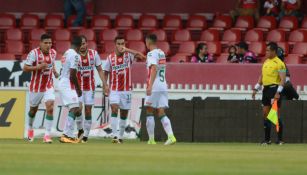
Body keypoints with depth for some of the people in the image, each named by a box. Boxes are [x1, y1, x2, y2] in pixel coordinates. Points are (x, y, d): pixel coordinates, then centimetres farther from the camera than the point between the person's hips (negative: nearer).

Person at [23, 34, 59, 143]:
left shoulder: (53, 53, 0)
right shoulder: (34, 53, -17)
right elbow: (25, 68, -17)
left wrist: (54, 71, 2)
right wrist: (38, 67, -30)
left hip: (49, 86, 3)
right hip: (36, 87, -3)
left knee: (50, 108, -17)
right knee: (33, 109, 16)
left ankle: (47, 134, -16)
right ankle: (30, 128, 46)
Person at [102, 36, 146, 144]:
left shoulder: (128, 55, -3)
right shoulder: (110, 58, 1)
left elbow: (141, 56, -22)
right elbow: (105, 73, 8)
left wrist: (127, 50, -30)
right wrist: (105, 85, -8)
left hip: (126, 90, 1)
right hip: (114, 90, -1)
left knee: (124, 114, 8)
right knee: (114, 109, -19)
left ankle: (121, 137, 20)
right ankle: (115, 136, -23)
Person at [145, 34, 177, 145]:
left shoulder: (152, 54, -9)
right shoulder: (162, 53, 17)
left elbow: (154, 69, -22)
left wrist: (150, 86, -31)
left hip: (154, 87, -7)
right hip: (163, 87, 7)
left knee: (149, 112, 2)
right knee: (161, 113, 3)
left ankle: (151, 139, 3)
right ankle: (171, 136, -14)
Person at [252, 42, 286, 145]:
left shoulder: (279, 63, -10)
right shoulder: (266, 62, 14)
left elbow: (283, 79, -16)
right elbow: (262, 76, 22)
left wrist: (278, 92, -24)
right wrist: (256, 89, 16)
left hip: (274, 89, -8)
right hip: (266, 89, 8)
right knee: (266, 114, 6)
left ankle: (280, 139, 2)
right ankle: (267, 139, 11)